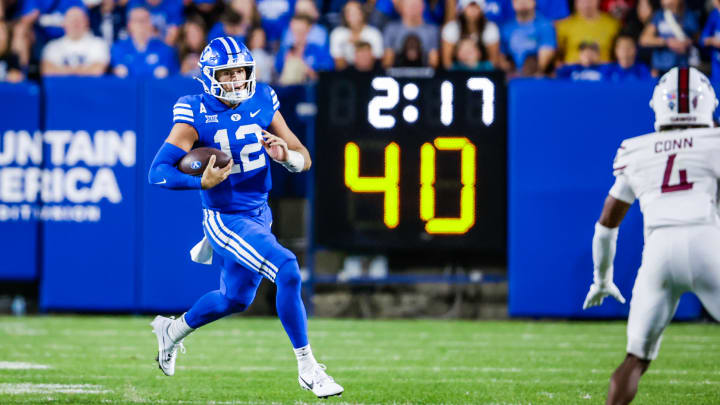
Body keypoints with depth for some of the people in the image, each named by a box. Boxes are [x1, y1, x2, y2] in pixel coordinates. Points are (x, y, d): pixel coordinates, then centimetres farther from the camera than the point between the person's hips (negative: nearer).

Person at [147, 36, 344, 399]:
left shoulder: (262, 103, -2)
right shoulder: (196, 115, -16)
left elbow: (305, 160, 3)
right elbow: (158, 172, -21)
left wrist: (285, 156, -20)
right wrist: (203, 182, -35)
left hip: (259, 215, 7)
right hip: (226, 218, -7)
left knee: (236, 299, 23)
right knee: (288, 272, -23)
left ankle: (172, 331, 50)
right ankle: (307, 369, -12)